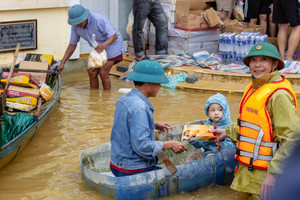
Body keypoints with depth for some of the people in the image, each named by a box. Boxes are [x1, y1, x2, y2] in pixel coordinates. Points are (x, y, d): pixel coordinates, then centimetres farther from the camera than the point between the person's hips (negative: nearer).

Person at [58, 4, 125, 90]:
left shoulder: (99, 20, -33)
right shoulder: (75, 26, -15)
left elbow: (114, 36, -30)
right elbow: (72, 45, -4)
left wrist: (104, 45, -51)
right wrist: (62, 63, -11)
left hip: (112, 44, -6)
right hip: (99, 47, 6)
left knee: (103, 73, -15)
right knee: (92, 73, -4)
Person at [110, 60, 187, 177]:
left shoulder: (124, 99, 7)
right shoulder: (140, 108, -23)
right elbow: (142, 146, -25)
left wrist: (154, 125, 18)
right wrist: (169, 145, -14)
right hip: (133, 171, -10)